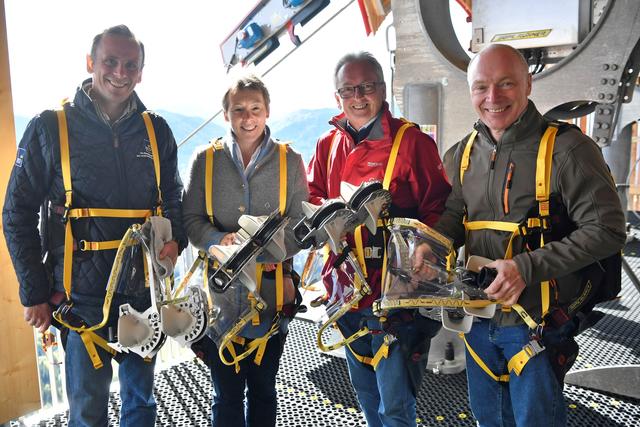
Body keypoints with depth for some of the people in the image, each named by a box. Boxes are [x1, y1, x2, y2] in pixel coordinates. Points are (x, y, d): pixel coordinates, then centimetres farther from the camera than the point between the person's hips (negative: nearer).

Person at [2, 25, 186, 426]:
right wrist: (35, 293, -4)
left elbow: (173, 197, 13)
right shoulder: (49, 127, -5)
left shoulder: (156, 130, 3)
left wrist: (175, 238, -8)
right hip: (83, 294, -3)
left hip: (144, 288, 3)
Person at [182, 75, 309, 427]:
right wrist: (219, 240, -20)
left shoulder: (289, 160, 1)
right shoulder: (206, 160, 2)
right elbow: (191, 219, 1)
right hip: (221, 290, 0)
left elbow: (302, 223, -2)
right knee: (226, 392, 12)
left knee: (263, 389, 18)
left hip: (272, 289, 0)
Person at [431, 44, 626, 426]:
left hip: (538, 323, -6)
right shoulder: (468, 150, 5)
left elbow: (607, 230, -18)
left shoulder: (566, 147, -15)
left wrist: (527, 267, -26)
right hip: (479, 316, 6)